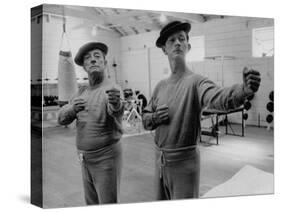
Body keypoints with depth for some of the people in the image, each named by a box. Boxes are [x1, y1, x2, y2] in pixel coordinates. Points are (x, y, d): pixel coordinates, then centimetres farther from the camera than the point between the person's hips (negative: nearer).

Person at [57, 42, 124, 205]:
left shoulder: (112, 89, -14)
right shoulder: (82, 91, 6)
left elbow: (116, 111, -35)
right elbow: (62, 118, 5)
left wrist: (116, 103, -58)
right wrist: (73, 108, -16)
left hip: (106, 156, -6)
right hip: (84, 158, 6)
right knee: (91, 204, 20)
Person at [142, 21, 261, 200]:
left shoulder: (196, 82, -13)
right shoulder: (161, 86, 5)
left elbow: (219, 98, -35)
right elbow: (145, 118, 13)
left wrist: (244, 89, -54)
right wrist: (154, 118, -10)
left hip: (184, 162, -6)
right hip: (160, 159, 6)